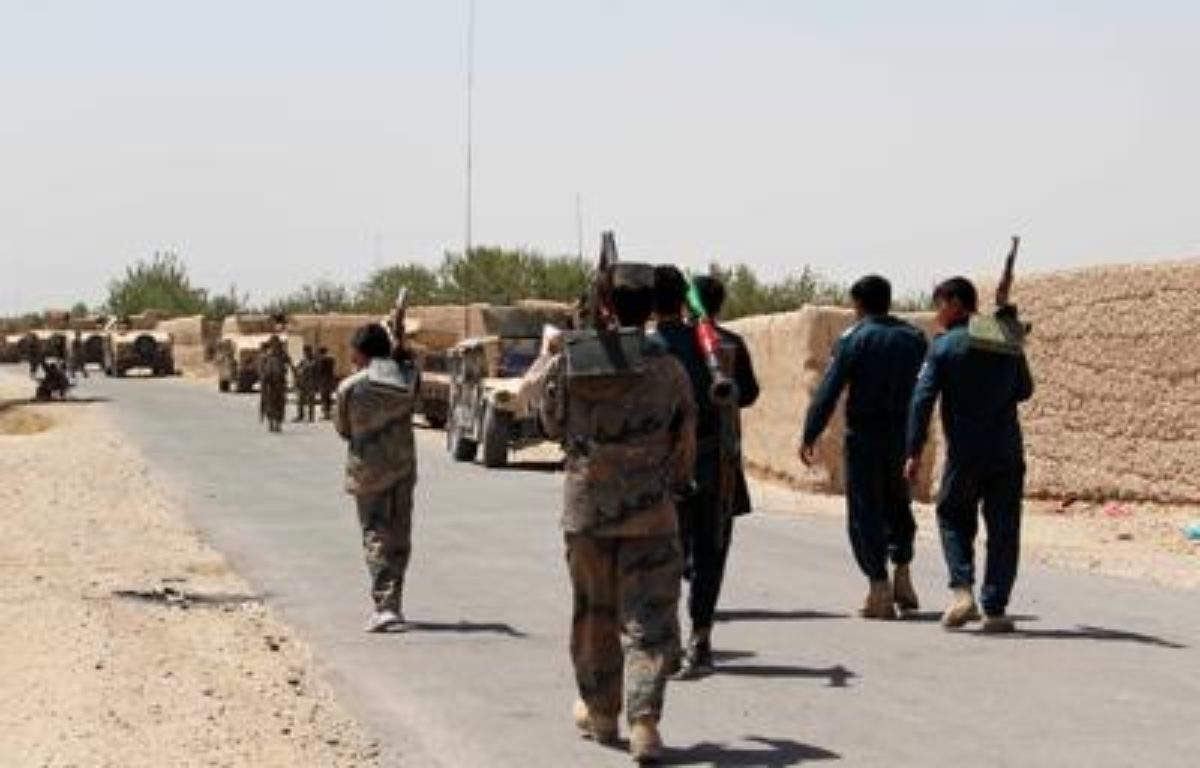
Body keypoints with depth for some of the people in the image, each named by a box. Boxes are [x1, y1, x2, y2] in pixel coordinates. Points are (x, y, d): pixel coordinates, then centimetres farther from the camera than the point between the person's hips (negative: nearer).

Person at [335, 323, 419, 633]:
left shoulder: (350, 387, -10)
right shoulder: (408, 378, -3)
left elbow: (343, 429, 2)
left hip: (368, 468, -3)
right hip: (404, 465, 3)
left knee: (376, 537, -1)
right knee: (400, 537, 13)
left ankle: (385, 606, -14)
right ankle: (394, 605, 20)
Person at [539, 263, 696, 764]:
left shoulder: (570, 360, -5)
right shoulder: (667, 367, -6)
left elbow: (552, 423, 9)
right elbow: (685, 436, 5)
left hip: (585, 503, 2)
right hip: (649, 507, -2)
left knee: (594, 610, 18)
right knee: (649, 618, 1)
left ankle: (599, 711, 30)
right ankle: (643, 720, -11)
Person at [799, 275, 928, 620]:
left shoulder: (853, 339, -8)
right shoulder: (914, 338, 8)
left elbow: (828, 391, -11)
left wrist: (810, 436, -6)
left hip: (864, 436, -5)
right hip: (902, 434, 5)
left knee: (865, 511, 2)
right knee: (897, 504, 22)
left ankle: (879, 591, 0)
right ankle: (902, 575, 18)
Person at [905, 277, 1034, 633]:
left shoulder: (944, 346, -4)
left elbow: (923, 399, -9)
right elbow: (1025, 390, 19)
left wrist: (915, 452, -7)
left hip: (965, 452, -2)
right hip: (1007, 450, 3)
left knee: (953, 518, 16)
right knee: (1003, 530, 7)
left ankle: (963, 590, -1)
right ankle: (995, 609, 6)